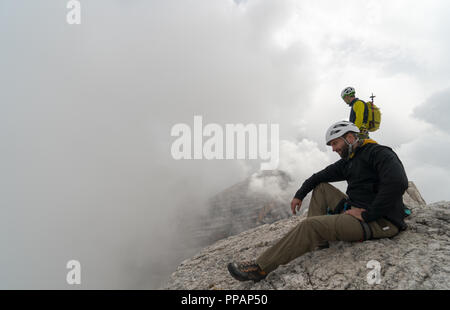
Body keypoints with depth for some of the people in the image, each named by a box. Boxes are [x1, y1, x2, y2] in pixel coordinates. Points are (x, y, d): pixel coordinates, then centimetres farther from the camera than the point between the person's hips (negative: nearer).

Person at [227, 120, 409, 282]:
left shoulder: (379, 153, -10)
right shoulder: (347, 162, 16)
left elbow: (397, 183, -27)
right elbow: (319, 176, 22)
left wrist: (367, 214, -25)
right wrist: (299, 195, 14)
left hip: (380, 221, -9)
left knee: (311, 225, -22)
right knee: (321, 187, 12)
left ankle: (260, 268, -17)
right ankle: (318, 241, -1)